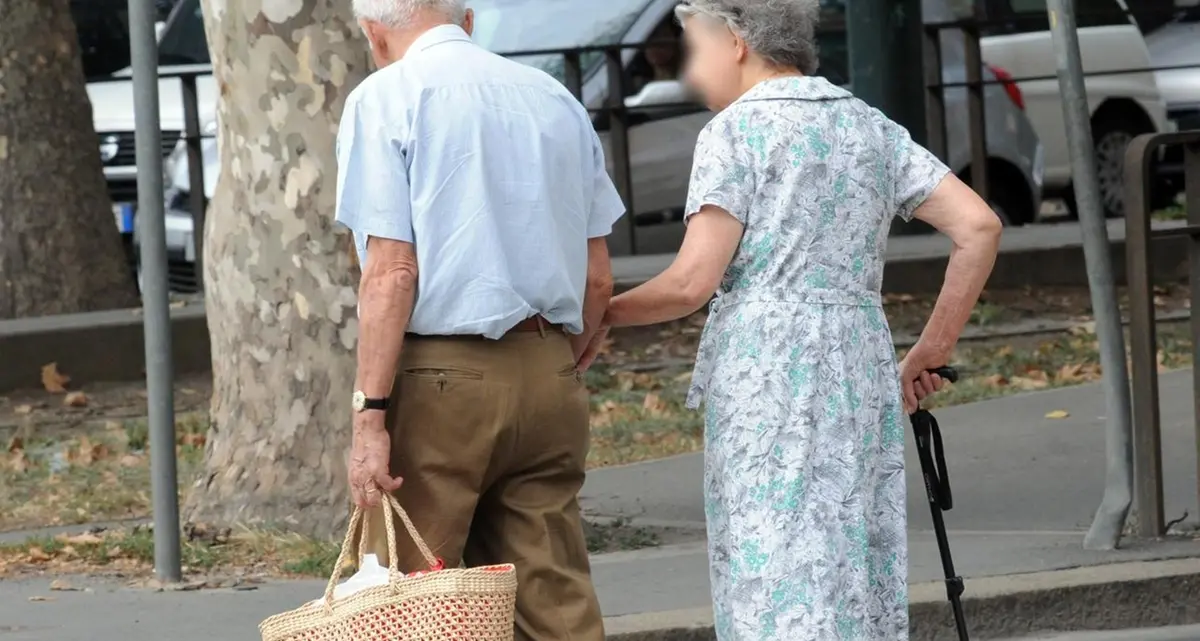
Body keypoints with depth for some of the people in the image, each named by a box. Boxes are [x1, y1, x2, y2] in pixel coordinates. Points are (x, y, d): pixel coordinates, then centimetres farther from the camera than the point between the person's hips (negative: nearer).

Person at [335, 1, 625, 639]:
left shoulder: (384, 100, -3)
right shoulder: (556, 100, 15)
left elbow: (391, 273, -12)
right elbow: (597, 279, 15)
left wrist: (369, 416, -13)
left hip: (440, 377, -6)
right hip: (550, 373, 6)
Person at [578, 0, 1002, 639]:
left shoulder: (736, 130, -3)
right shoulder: (868, 126, 15)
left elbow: (693, 280, -10)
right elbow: (978, 227, 8)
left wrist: (603, 315, 6)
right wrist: (931, 351, 14)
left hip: (765, 372, -6)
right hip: (863, 367, 6)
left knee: (781, 588, -9)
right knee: (861, 577, 8)